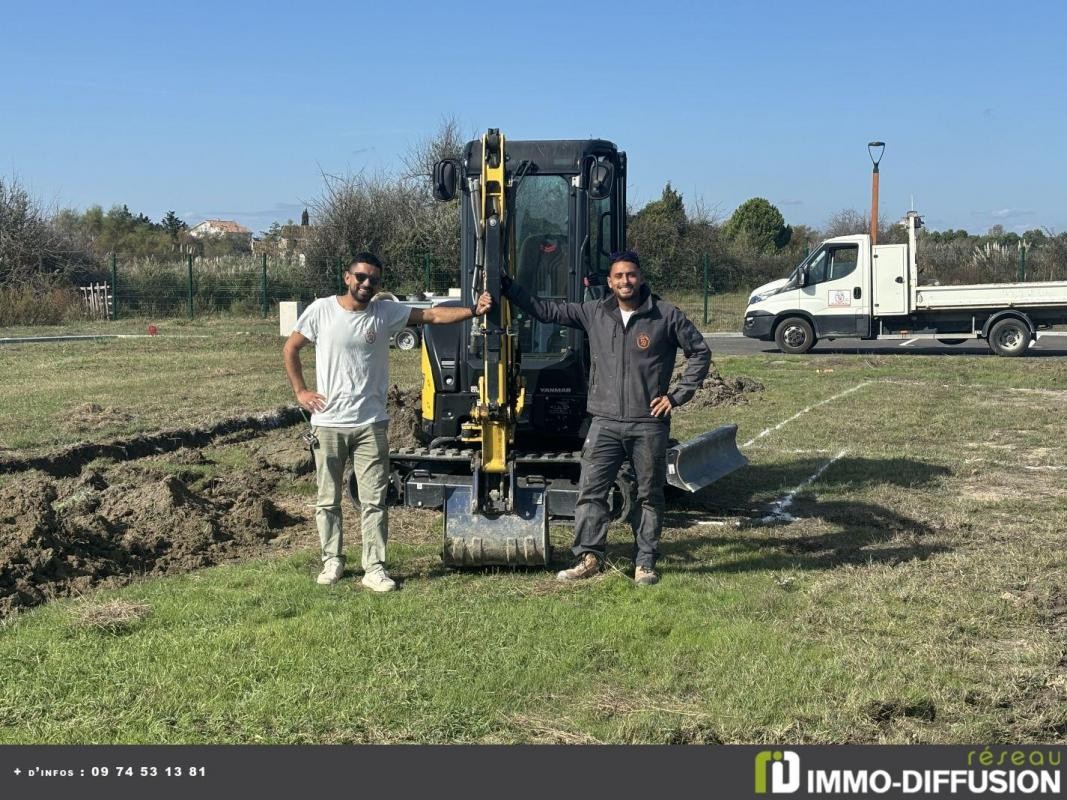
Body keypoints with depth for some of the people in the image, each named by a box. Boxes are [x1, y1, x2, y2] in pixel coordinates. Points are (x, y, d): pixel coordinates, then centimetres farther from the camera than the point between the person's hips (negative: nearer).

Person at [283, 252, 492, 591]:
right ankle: (332, 560, 26)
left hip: (370, 424, 0)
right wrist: (300, 391, 1)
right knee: (328, 500, 10)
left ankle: (374, 568, 7)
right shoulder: (322, 310, -3)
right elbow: (290, 349, 7)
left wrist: (472, 311, -23)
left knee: (374, 500, 0)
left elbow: (432, 315, -10)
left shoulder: (386, 312, -2)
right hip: (328, 423, 0)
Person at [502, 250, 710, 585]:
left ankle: (645, 564, 16)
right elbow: (545, 310, 7)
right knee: (590, 490, -3)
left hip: (649, 423, -2)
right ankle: (589, 557, 6)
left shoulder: (667, 316, -1)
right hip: (605, 423, 2)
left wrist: (677, 395, -1)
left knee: (649, 495, 7)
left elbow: (700, 353, 5)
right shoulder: (593, 313, 5)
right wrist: (506, 285, 2)